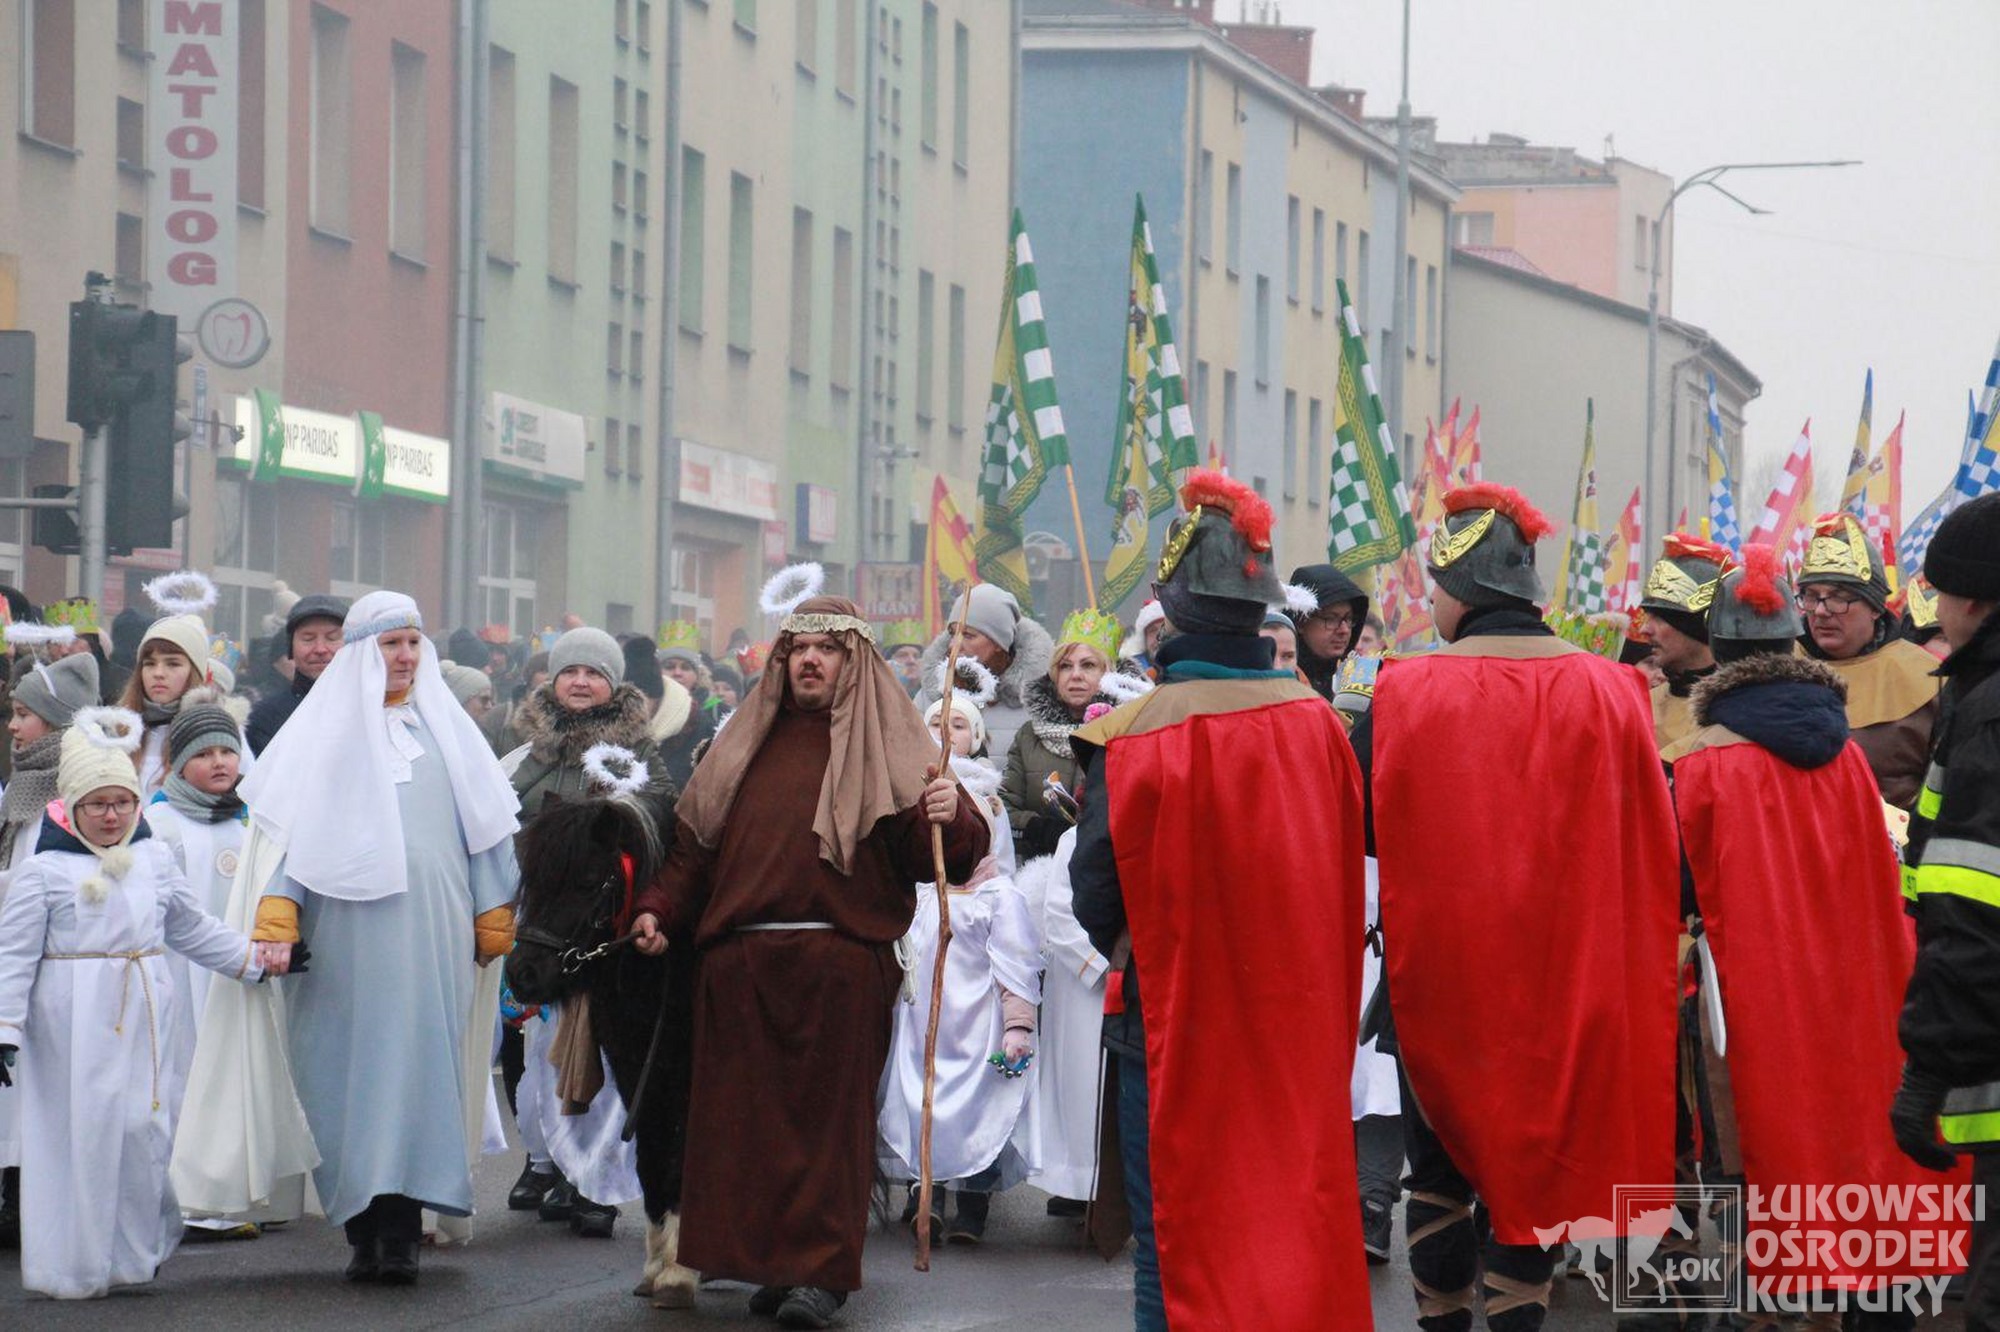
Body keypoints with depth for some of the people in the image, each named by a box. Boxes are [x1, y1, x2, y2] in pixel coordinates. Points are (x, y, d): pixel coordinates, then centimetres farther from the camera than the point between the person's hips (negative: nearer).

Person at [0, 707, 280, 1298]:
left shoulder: (154, 860, 12)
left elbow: (193, 931, 24)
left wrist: (258, 958, 20)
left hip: (143, 1019, 4)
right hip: (74, 1025, -4)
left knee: (145, 1128, 0)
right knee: (81, 1133, -2)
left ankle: (136, 1251, 14)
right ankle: (76, 1266, 7)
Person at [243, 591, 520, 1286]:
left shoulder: (446, 727, 15)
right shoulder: (323, 728, 11)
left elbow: (486, 825, 16)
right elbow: (289, 825, 5)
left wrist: (494, 913, 10)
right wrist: (277, 912, -7)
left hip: (429, 927, 0)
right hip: (346, 929, 0)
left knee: (417, 1061, -9)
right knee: (351, 1064, -3)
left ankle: (400, 1228, -13)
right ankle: (364, 1228, -1)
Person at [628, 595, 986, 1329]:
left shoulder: (886, 744, 5)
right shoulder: (749, 741, 19)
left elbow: (941, 854, -5)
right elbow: (696, 843, 20)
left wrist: (949, 817, -27)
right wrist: (659, 909, 6)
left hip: (840, 966, -4)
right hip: (740, 961, 4)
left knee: (829, 1117, -4)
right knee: (750, 1117, 2)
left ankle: (821, 1271, -2)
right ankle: (771, 1263, 10)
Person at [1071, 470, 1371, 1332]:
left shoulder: (1134, 735, -15)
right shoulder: (1316, 722, -5)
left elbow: (1097, 894, -12)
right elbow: (1346, 875, 4)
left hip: (1174, 1016, -3)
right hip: (1299, 1021, 3)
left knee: (1177, 1250, 4)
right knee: (1291, 1220, 13)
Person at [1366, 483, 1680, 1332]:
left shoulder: (1406, 692, -12)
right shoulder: (1605, 690, -6)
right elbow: (1652, 840, -2)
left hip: (1437, 968, -1)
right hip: (1564, 974, 1)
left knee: (1439, 1167, 13)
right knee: (1532, 1165, 8)